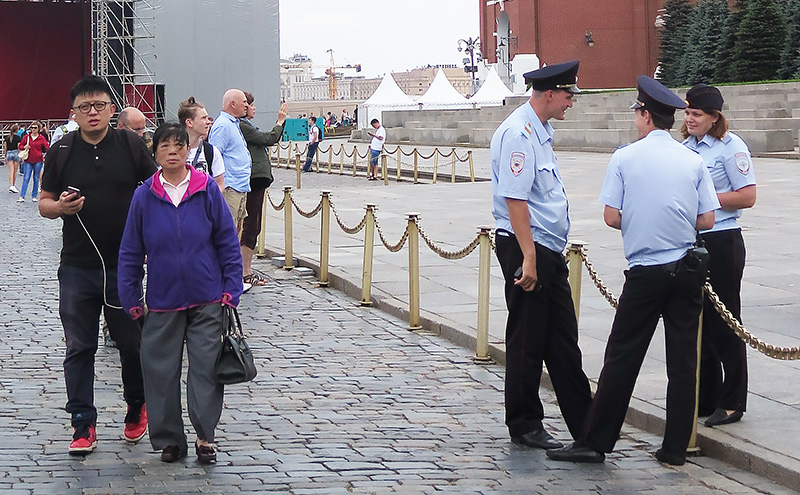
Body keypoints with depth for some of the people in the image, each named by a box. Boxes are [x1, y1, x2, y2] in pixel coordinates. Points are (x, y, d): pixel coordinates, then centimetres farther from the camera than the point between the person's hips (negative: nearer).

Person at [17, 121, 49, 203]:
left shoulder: (41, 138, 1)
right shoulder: (26, 137, 4)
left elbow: (47, 147, 4)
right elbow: (20, 146, 10)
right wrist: (24, 147, -11)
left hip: (38, 161, 0)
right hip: (28, 161, 0)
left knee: (36, 179, 6)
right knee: (26, 178, -6)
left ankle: (34, 196, 14)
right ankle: (21, 196, -9)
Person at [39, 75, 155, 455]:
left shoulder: (131, 145, 0)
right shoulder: (62, 151, 2)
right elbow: (44, 203, 8)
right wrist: (60, 207, -14)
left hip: (125, 265, -1)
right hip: (77, 267, 1)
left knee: (132, 342, 8)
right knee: (79, 348, 2)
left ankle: (137, 407, 31)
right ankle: (83, 425, 10)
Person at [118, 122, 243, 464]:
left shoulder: (207, 190, -4)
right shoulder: (144, 196, -1)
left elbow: (228, 242, 2)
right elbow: (130, 252, 5)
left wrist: (231, 288, -2)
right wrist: (130, 299, 4)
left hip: (207, 301, -1)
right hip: (162, 303, 1)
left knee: (206, 369, 1)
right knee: (161, 372, 6)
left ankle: (205, 436, 13)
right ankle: (168, 439, 19)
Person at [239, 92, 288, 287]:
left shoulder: (244, 126, 18)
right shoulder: (241, 127, -14)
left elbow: (268, 140, 23)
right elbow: (269, 139, -15)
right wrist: (280, 121, -5)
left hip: (255, 180, 11)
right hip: (253, 181, -11)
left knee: (251, 226, 14)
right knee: (251, 226, -7)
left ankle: (247, 269, 19)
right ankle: (245, 273, -5)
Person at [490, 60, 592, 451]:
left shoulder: (540, 131, 15)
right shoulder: (518, 133, -17)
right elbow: (514, 199, -23)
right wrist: (528, 258, -26)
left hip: (549, 251, 10)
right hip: (526, 248, -10)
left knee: (562, 340, 12)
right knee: (527, 341, 0)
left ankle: (585, 425, 16)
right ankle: (524, 426, 11)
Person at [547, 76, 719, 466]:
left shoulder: (625, 157, -4)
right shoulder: (694, 160, 2)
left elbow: (611, 217, -5)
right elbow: (706, 221, 2)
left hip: (645, 272, -3)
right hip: (687, 271, 3)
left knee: (622, 357, 1)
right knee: (683, 358, 6)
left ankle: (595, 442, 4)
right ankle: (675, 448, 9)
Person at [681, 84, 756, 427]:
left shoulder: (730, 146, -10)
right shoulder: (685, 146, 10)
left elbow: (747, 197, -14)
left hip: (721, 244, -7)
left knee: (723, 323, -1)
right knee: (697, 323, 11)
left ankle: (732, 403, 8)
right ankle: (704, 399, 21)